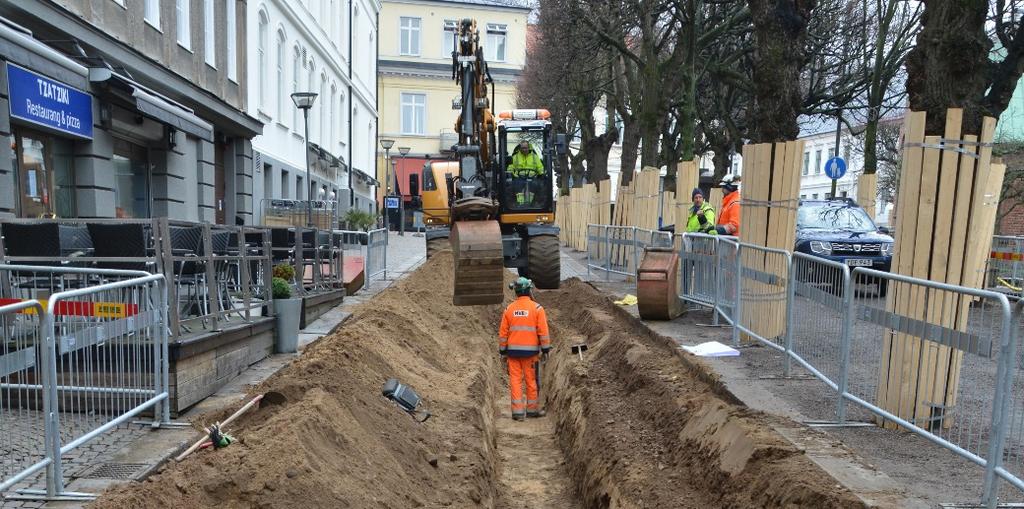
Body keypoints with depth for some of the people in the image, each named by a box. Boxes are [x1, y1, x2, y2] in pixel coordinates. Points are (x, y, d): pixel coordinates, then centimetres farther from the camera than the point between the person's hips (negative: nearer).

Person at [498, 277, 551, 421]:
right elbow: (543, 331, -7)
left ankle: (518, 411, 6)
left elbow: (503, 332, 3)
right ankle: (532, 409, 20)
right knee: (531, 380, 9)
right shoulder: (537, 308, -4)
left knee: (515, 380, 6)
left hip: (513, 350, 2)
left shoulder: (509, 309, 2)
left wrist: (503, 351, 11)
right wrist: (545, 349, 0)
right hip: (531, 350, -2)